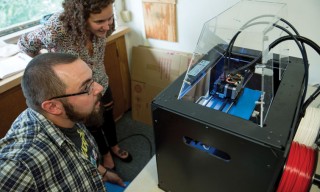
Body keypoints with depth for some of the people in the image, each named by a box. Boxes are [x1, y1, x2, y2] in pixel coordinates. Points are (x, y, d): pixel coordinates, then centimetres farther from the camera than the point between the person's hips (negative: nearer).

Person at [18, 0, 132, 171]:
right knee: (93, 126, 21)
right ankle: (105, 154, 52)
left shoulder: (102, 25, -23)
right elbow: (24, 44, -14)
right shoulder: (57, 29, -36)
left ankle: (114, 146, 57)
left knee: (108, 118, 26)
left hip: (102, 84, 4)